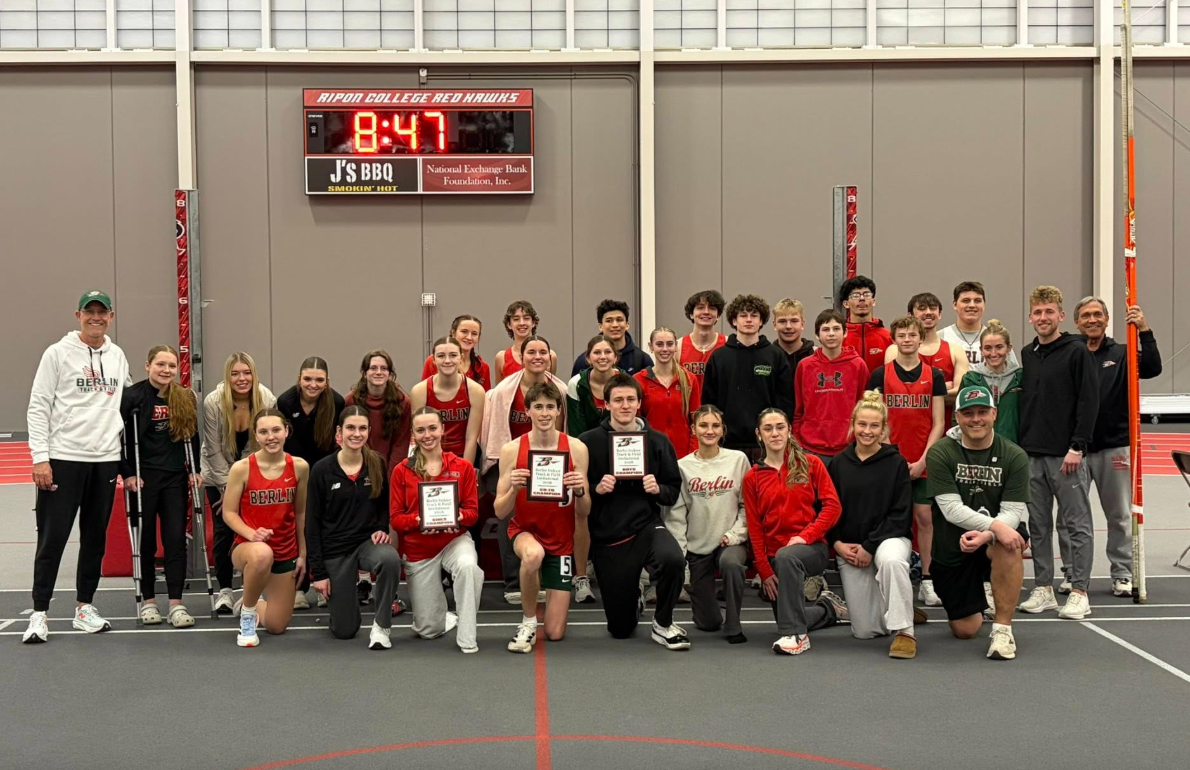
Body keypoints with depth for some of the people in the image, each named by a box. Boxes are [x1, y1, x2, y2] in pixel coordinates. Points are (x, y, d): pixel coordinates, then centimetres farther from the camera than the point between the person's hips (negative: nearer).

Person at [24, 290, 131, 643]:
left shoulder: (118, 356, 11)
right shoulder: (58, 353, -3)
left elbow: (128, 403, 18)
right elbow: (38, 407, -5)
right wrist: (40, 458, -13)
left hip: (106, 460, 5)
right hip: (63, 458, -5)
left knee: (95, 538, 9)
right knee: (52, 538, -4)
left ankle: (84, 608, 19)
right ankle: (39, 614, 2)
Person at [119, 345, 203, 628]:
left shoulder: (186, 398, 6)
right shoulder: (132, 396, -6)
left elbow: (193, 436, 15)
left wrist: (195, 470, 6)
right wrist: (127, 473, -9)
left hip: (175, 477, 3)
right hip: (143, 477, -3)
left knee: (176, 539, -2)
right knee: (146, 540, 4)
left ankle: (176, 603, 1)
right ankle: (148, 601, 14)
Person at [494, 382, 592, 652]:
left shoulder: (576, 448, -8)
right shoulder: (512, 450, -9)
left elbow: (584, 513, -4)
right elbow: (500, 512, -7)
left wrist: (580, 491, -25)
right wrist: (514, 488, -27)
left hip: (561, 540, 1)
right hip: (524, 531, -1)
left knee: (555, 633, 1)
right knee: (533, 554, -41)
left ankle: (551, 593, 37)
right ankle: (528, 623, -15)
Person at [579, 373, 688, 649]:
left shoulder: (657, 441, 3)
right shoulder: (588, 442, -3)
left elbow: (674, 491, 6)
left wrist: (658, 489, -14)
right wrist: (596, 489, -20)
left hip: (646, 525, 0)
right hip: (606, 535, 0)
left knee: (673, 559, -37)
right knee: (620, 629, 6)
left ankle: (663, 624, -7)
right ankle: (634, 600, 46)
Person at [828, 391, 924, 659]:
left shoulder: (896, 463, -3)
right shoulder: (838, 464, 5)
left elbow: (901, 515, -8)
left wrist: (870, 546, -16)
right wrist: (837, 544, -10)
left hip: (889, 537, -3)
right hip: (848, 546, 3)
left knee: (891, 560, -42)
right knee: (864, 631, -1)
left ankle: (904, 630, -26)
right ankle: (901, 610, 32)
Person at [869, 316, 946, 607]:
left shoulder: (933, 375, 4)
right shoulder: (880, 375, 2)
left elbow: (938, 423, 2)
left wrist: (923, 460, -7)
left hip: (923, 463, 0)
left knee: (925, 517, 1)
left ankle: (927, 581, 8)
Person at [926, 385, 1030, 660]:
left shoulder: (1014, 456, -6)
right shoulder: (940, 454, -10)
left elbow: (1013, 512, -13)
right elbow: (952, 509, -18)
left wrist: (986, 535, -33)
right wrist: (995, 526, -33)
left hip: (994, 539, 0)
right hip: (952, 548, 0)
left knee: (1009, 545, -38)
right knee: (965, 630, 1)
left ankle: (1003, 629, -24)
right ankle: (978, 600, 40)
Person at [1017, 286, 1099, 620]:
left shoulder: (1077, 352, -4)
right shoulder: (1026, 355, 13)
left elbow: (1089, 402, -10)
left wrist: (1077, 447, -15)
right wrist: (1018, 446, 9)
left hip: (1066, 454, -6)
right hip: (1031, 454, 6)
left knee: (1077, 524, 0)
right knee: (1038, 525, 9)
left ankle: (1079, 593, 5)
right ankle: (1043, 589, 16)